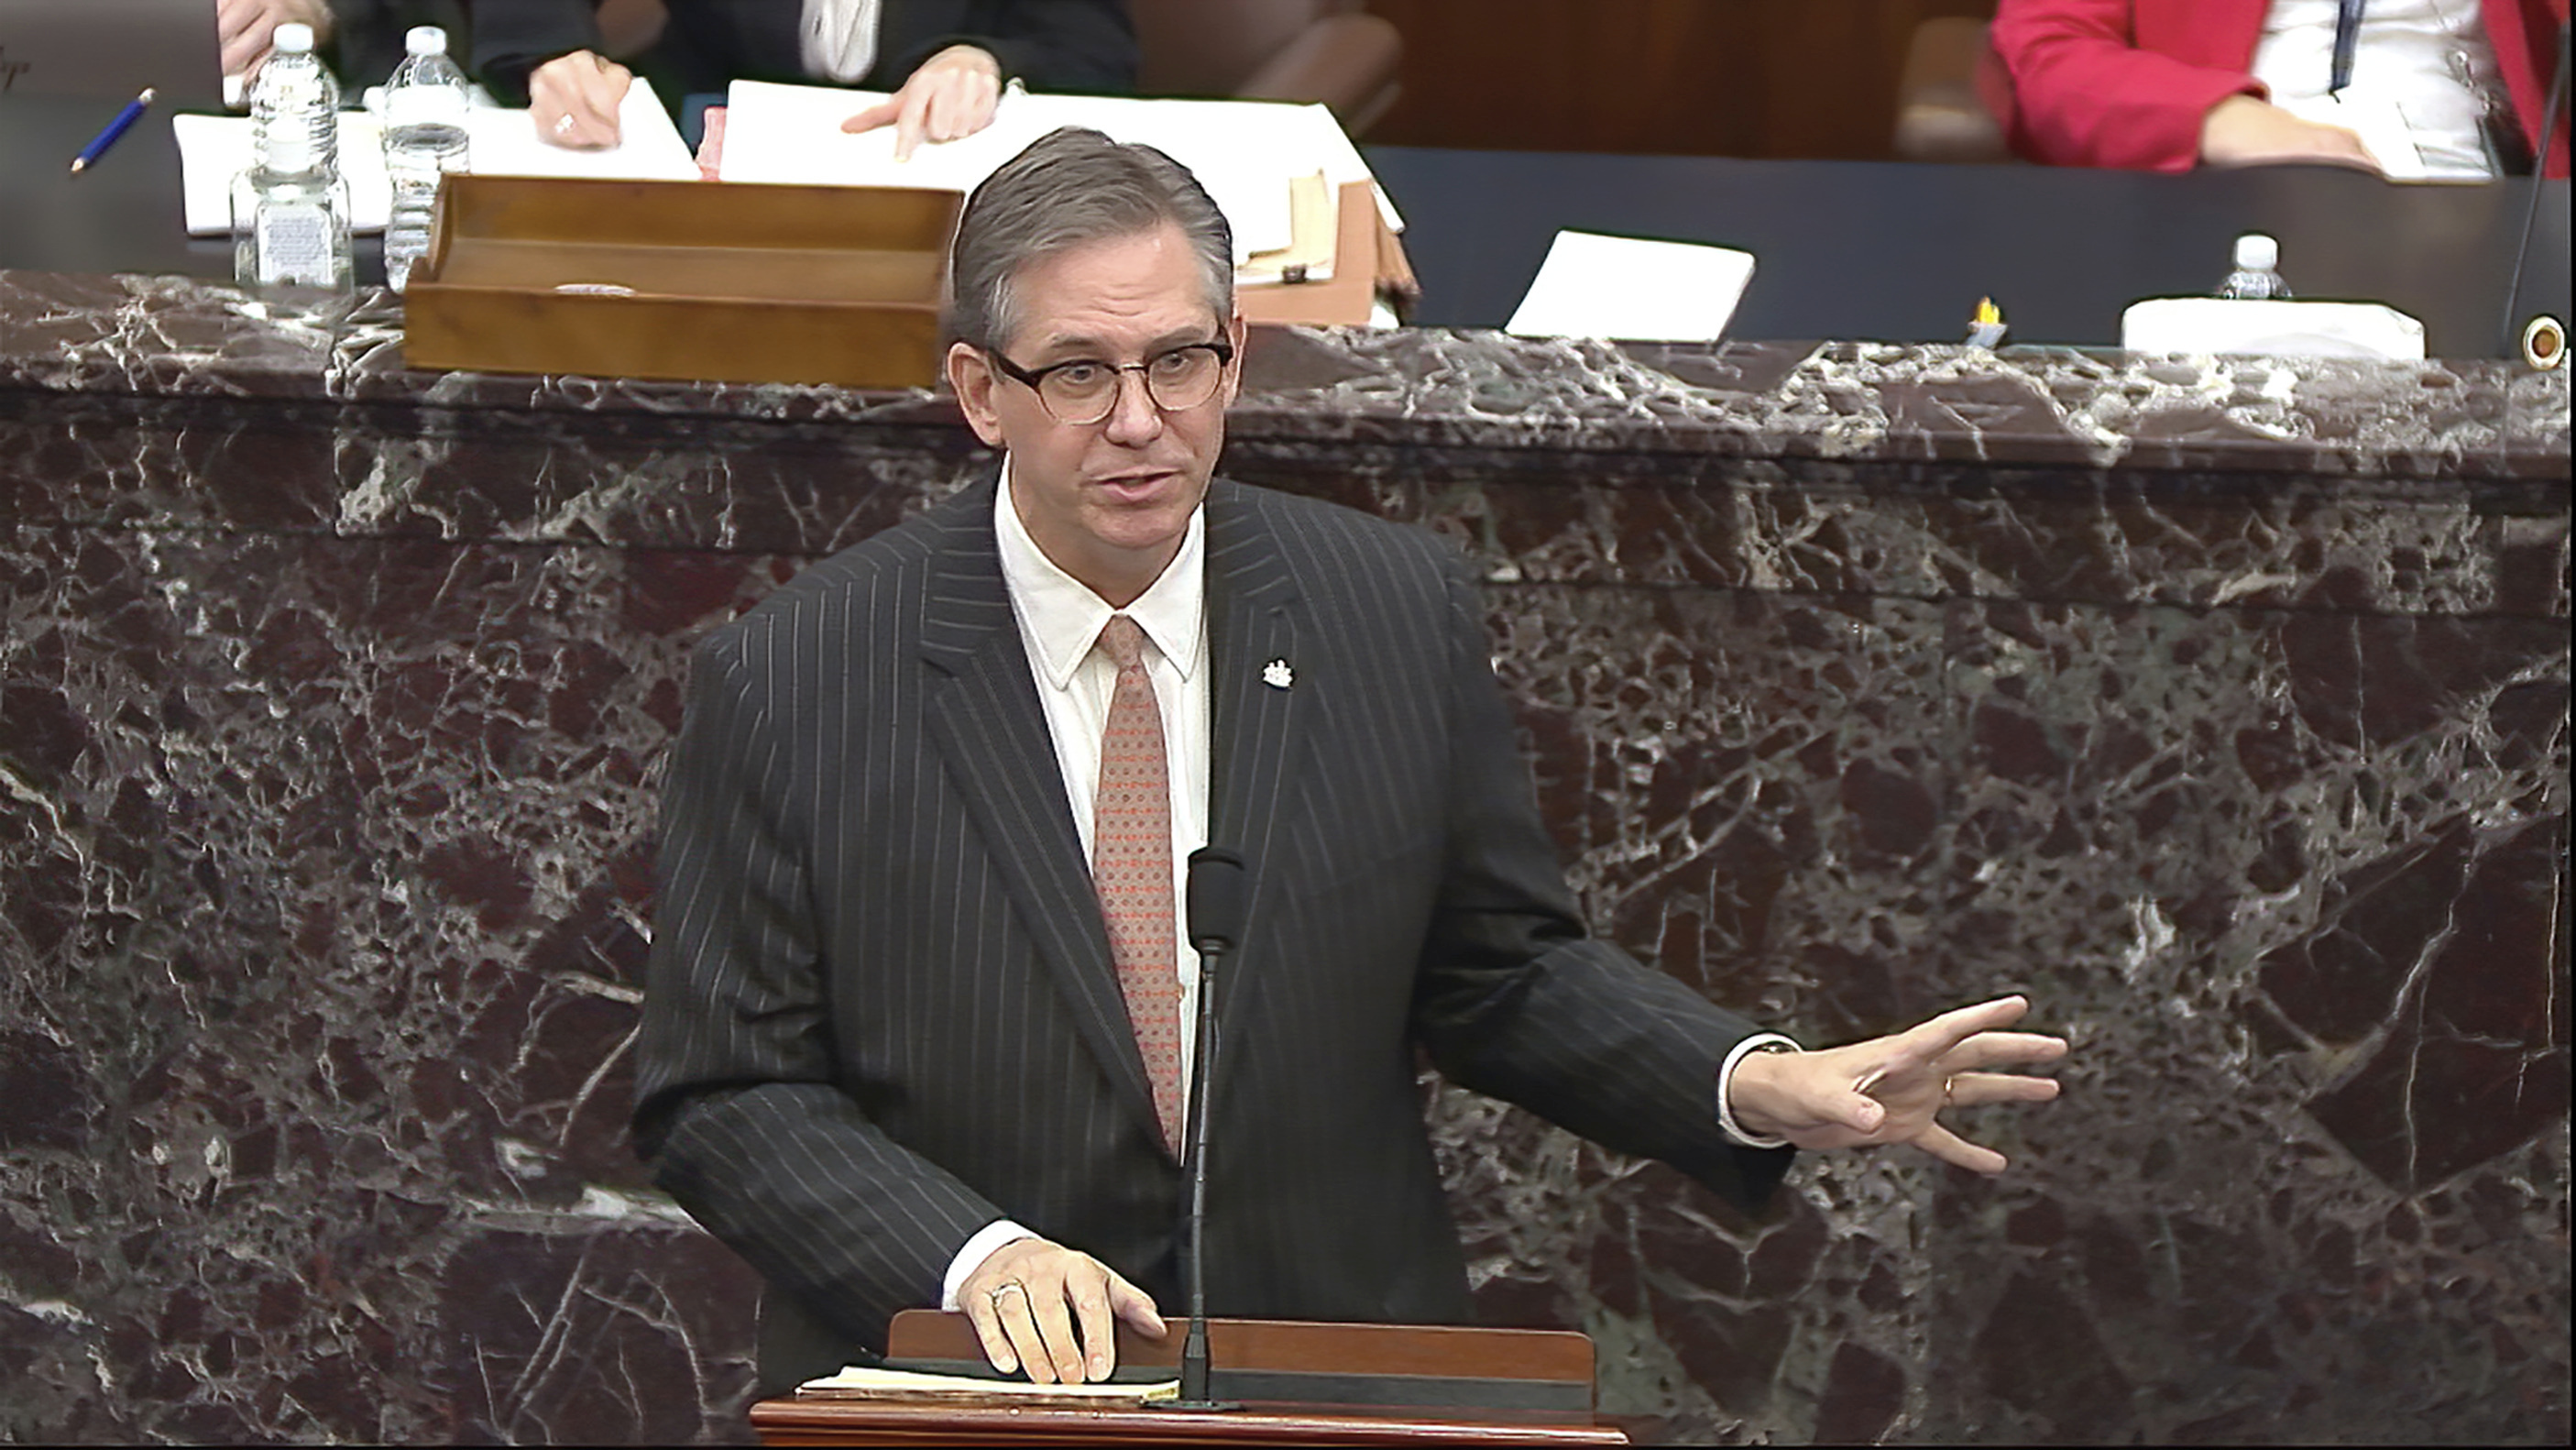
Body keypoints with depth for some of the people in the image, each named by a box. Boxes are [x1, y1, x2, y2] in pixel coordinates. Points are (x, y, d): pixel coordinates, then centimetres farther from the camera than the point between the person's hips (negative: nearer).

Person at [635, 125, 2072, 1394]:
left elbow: (1501, 972, 13)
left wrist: (1756, 1083, -3)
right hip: (952, 1394, -1)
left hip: (1337, 1385, 1)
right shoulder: (787, 683, -4)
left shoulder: (1402, 615, 3)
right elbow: (727, 1096, -2)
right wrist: (976, 1257, -17)